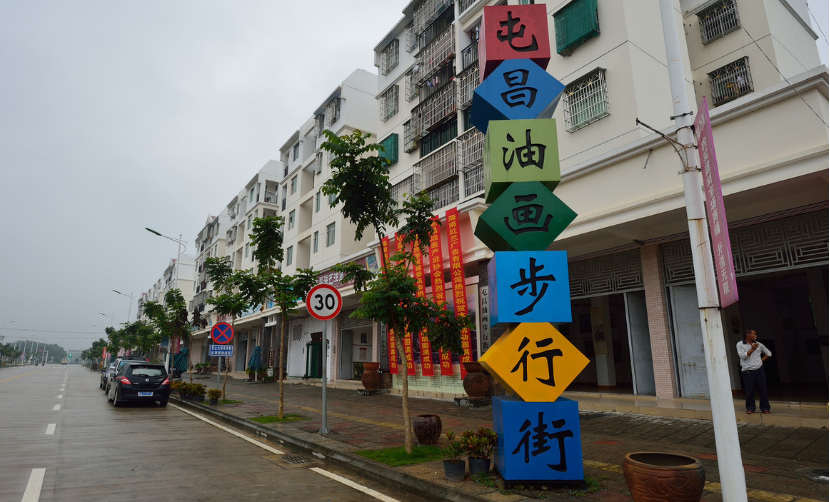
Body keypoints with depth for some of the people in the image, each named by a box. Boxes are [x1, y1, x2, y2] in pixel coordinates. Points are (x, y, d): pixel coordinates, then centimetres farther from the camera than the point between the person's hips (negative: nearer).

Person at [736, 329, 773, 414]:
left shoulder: (758, 344, 8)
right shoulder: (740, 344, -2)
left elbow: (768, 353, 21)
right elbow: (742, 356, -13)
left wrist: (762, 360, 8)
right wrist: (752, 349, -13)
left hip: (759, 370, 3)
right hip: (747, 371, -3)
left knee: (762, 390, 5)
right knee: (749, 391, 0)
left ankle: (765, 408, 17)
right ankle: (750, 408, 12)